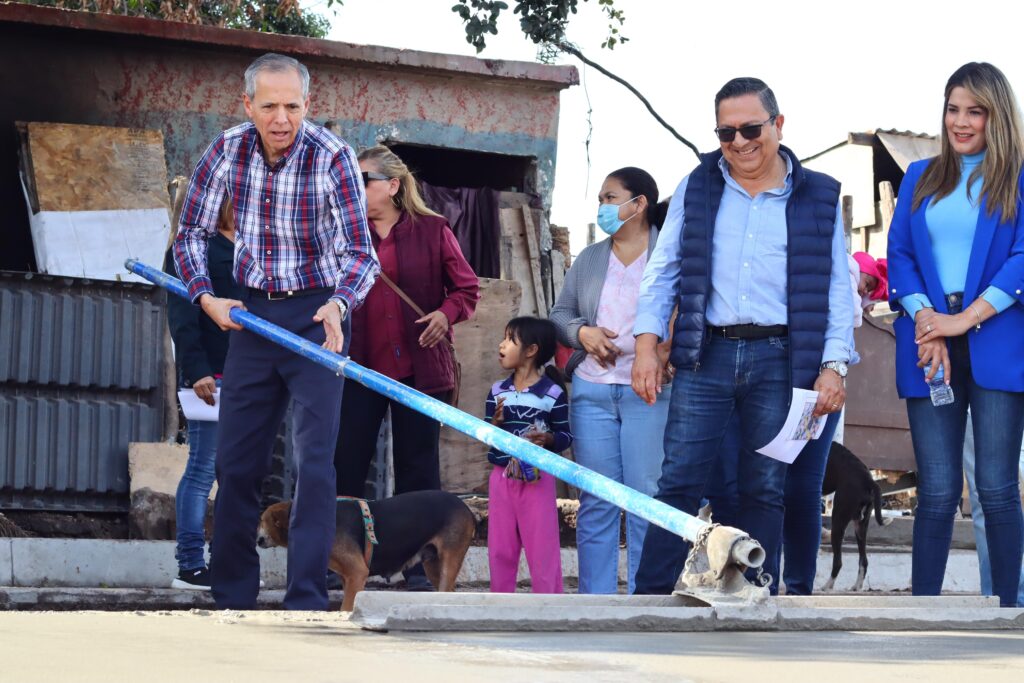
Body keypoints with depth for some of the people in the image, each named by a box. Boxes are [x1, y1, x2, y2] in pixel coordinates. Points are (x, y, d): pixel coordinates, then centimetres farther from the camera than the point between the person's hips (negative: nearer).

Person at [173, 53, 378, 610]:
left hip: (315, 317, -4)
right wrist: (206, 297, -10)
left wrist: (338, 304, -40)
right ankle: (232, 598, 18)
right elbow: (191, 234, 5)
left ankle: (307, 601, -13)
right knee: (235, 459, 7)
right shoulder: (227, 151, -6)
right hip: (251, 313, 4)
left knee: (314, 460, -13)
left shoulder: (333, 158, -17)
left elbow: (360, 254, -20)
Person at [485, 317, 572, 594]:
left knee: (541, 545, -2)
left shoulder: (552, 393, -7)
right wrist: (495, 423, -14)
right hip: (502, 476, 4)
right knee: (500, 546, 10)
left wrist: (547, 438, -22)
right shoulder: (498, 392, 5)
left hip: (537, 476, -4)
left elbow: (566, 436, -3)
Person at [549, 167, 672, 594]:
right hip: (592, 390, 5)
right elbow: (560, 314, 18)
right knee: (595, 501, 5)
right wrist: (583, 334, -3)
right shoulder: (589, 259, 15)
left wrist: (670, 352, -21)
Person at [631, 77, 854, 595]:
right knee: (679, 482, -5)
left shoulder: (818, 198, 7)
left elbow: (837, 290, 6)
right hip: (706, 355, 0)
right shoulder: (696, 188, 10)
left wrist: (833, 366, -3)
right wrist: (646, 345, -1)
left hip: (779, 361, 0)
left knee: (765, 491, 4)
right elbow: (664, 271, 10)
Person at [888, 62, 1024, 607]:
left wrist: (965, 319, -13)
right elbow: (899, 254, 9)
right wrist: (926, 321, -8)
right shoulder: (920, 179, 17)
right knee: (936, 491, 0)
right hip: (931, 346, 3)